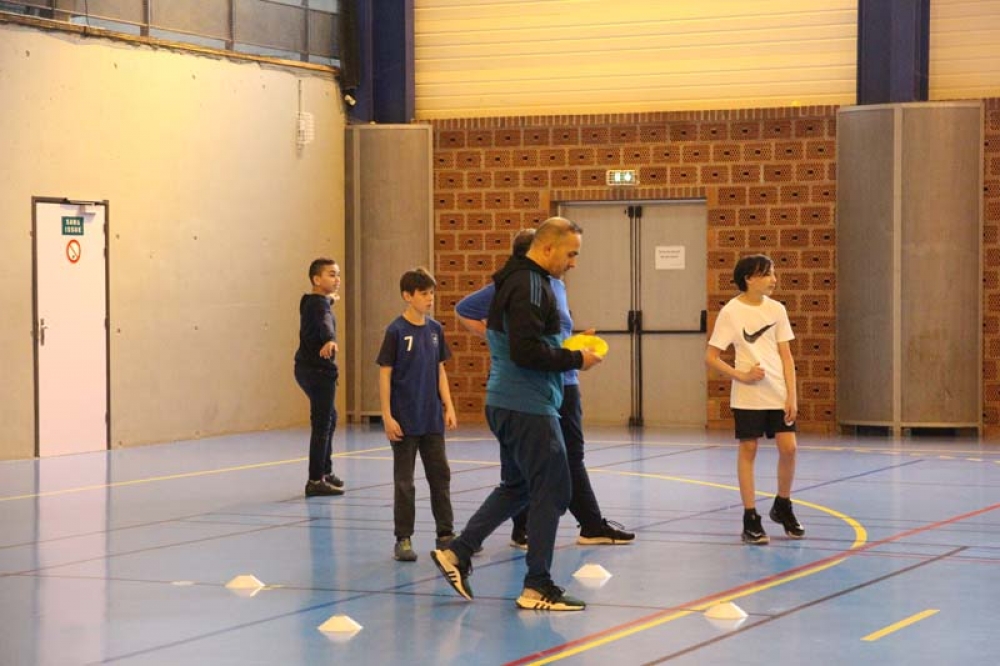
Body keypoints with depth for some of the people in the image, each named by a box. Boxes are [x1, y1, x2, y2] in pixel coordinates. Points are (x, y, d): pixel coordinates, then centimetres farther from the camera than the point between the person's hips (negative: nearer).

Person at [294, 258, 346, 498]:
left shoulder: (311, 302, 13)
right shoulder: (319, 304, -18)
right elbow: (325, 324, -41)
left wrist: (330, 297, 62)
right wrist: (330, 341, -62)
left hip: (309, 368, 11)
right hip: (318, 370, -11)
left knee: (330, 418, 23)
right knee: (322, 424, -9)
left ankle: (325, 472, 34)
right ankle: (315, 481, -9)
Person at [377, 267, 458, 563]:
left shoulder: (435, 329, 5)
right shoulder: (396, 331, -10)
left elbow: (440, 371, 11)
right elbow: (385, 375, -9)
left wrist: (448, 407, 5)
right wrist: (387, 416, -12)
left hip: (432, 419, 5)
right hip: (405, 421, -5)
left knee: (440, 475, 9)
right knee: (404, 482, 3)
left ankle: (446, 533, 18)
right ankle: (403, 539, 10)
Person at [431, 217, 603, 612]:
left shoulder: (513, 280, 15)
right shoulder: (530, 287, -17)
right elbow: (526, 352, -25)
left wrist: (567, 347, 14)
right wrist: (575, 359, -14)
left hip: (507, 404, 10)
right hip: (529, 407, -10)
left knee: (517, 486, 20)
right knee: (551, 490, -3)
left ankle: (457, 553, 18)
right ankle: (537, 587, 3)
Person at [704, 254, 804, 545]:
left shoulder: (776, 309, 4)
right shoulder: (731, 312, -7)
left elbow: (786, 356, 6)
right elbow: (711, 357, -5)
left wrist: (792, 395, -1)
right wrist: (741, 375, -16)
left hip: (778, 393, 3)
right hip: (748, 395, -3)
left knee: (788, 447, -1)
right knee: (748, 450, 0)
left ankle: (783, 507, 21)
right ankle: (750, 518, 7)